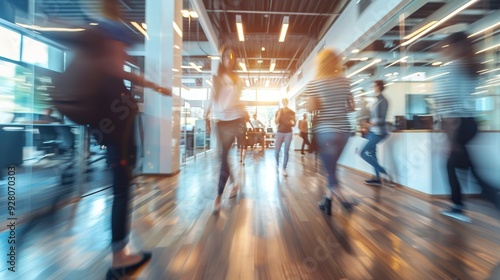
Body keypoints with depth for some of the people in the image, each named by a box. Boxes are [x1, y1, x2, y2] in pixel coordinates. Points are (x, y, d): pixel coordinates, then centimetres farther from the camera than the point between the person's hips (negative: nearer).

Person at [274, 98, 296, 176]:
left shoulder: (291, 112, 4)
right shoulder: (278, 111, 4)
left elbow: (294, 124, 6)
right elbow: (276, 122, -6)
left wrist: (291, 123, -16)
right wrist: (279, 114, -15)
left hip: (288, 133, 0)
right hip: (280, 133, 0)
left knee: (286, 152, -3)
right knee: (277, 151, 0)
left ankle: (284, 169, 4)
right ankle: (277, 163, 28)